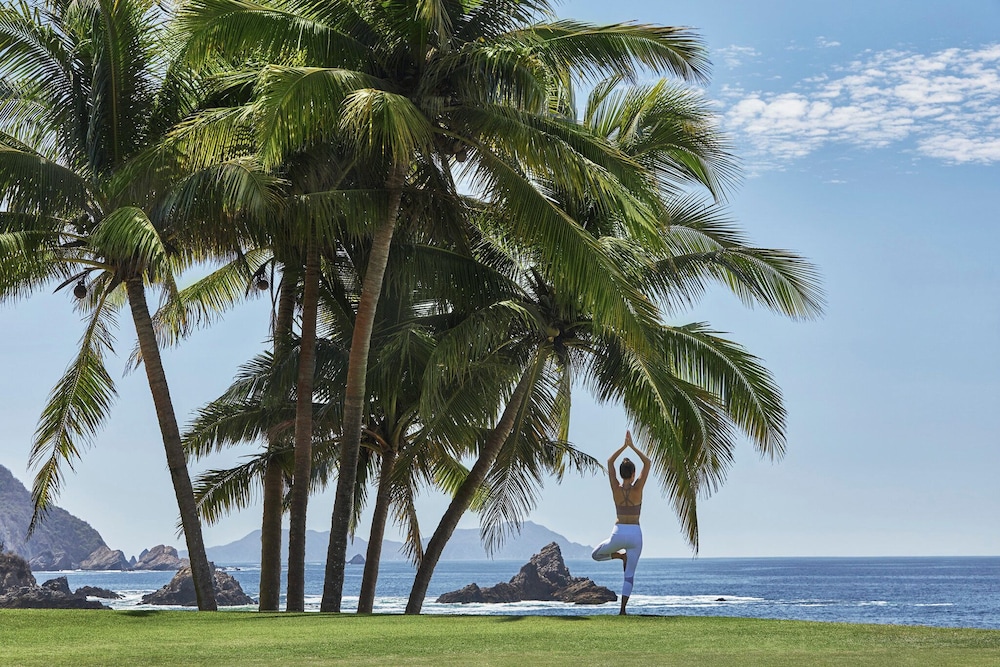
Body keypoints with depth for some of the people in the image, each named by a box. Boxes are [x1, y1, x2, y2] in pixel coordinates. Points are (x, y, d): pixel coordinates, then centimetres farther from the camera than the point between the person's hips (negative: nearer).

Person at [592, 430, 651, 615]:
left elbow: (609, 462, 6)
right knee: (629, 575, 6)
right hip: (635, 534, 0)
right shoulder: (638, 488, -8)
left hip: (618, 533, 0)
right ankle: (623, 609, -5)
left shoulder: (616, 488, -4)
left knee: (596, 554, 26)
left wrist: (624, 446, 6)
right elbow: (647, 462, -1)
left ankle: (621, 556, 3)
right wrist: (632, 446, -3)